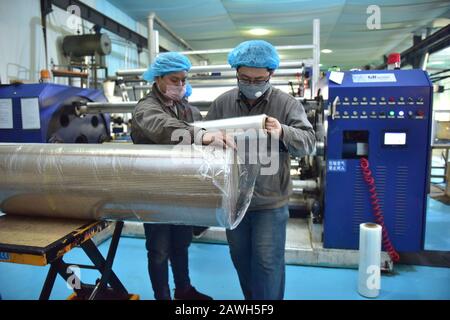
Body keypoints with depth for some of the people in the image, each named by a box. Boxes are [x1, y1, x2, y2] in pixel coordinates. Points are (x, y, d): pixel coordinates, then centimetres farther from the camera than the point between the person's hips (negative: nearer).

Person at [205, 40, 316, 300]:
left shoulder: (287, 104, -7)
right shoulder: (222, 103, 1)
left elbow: (309, 142, -14)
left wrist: (282, 133, -35)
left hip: (270, 202, -3)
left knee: (268, 264, 6)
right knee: (240, 258, 21)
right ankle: (250, 298, 45)